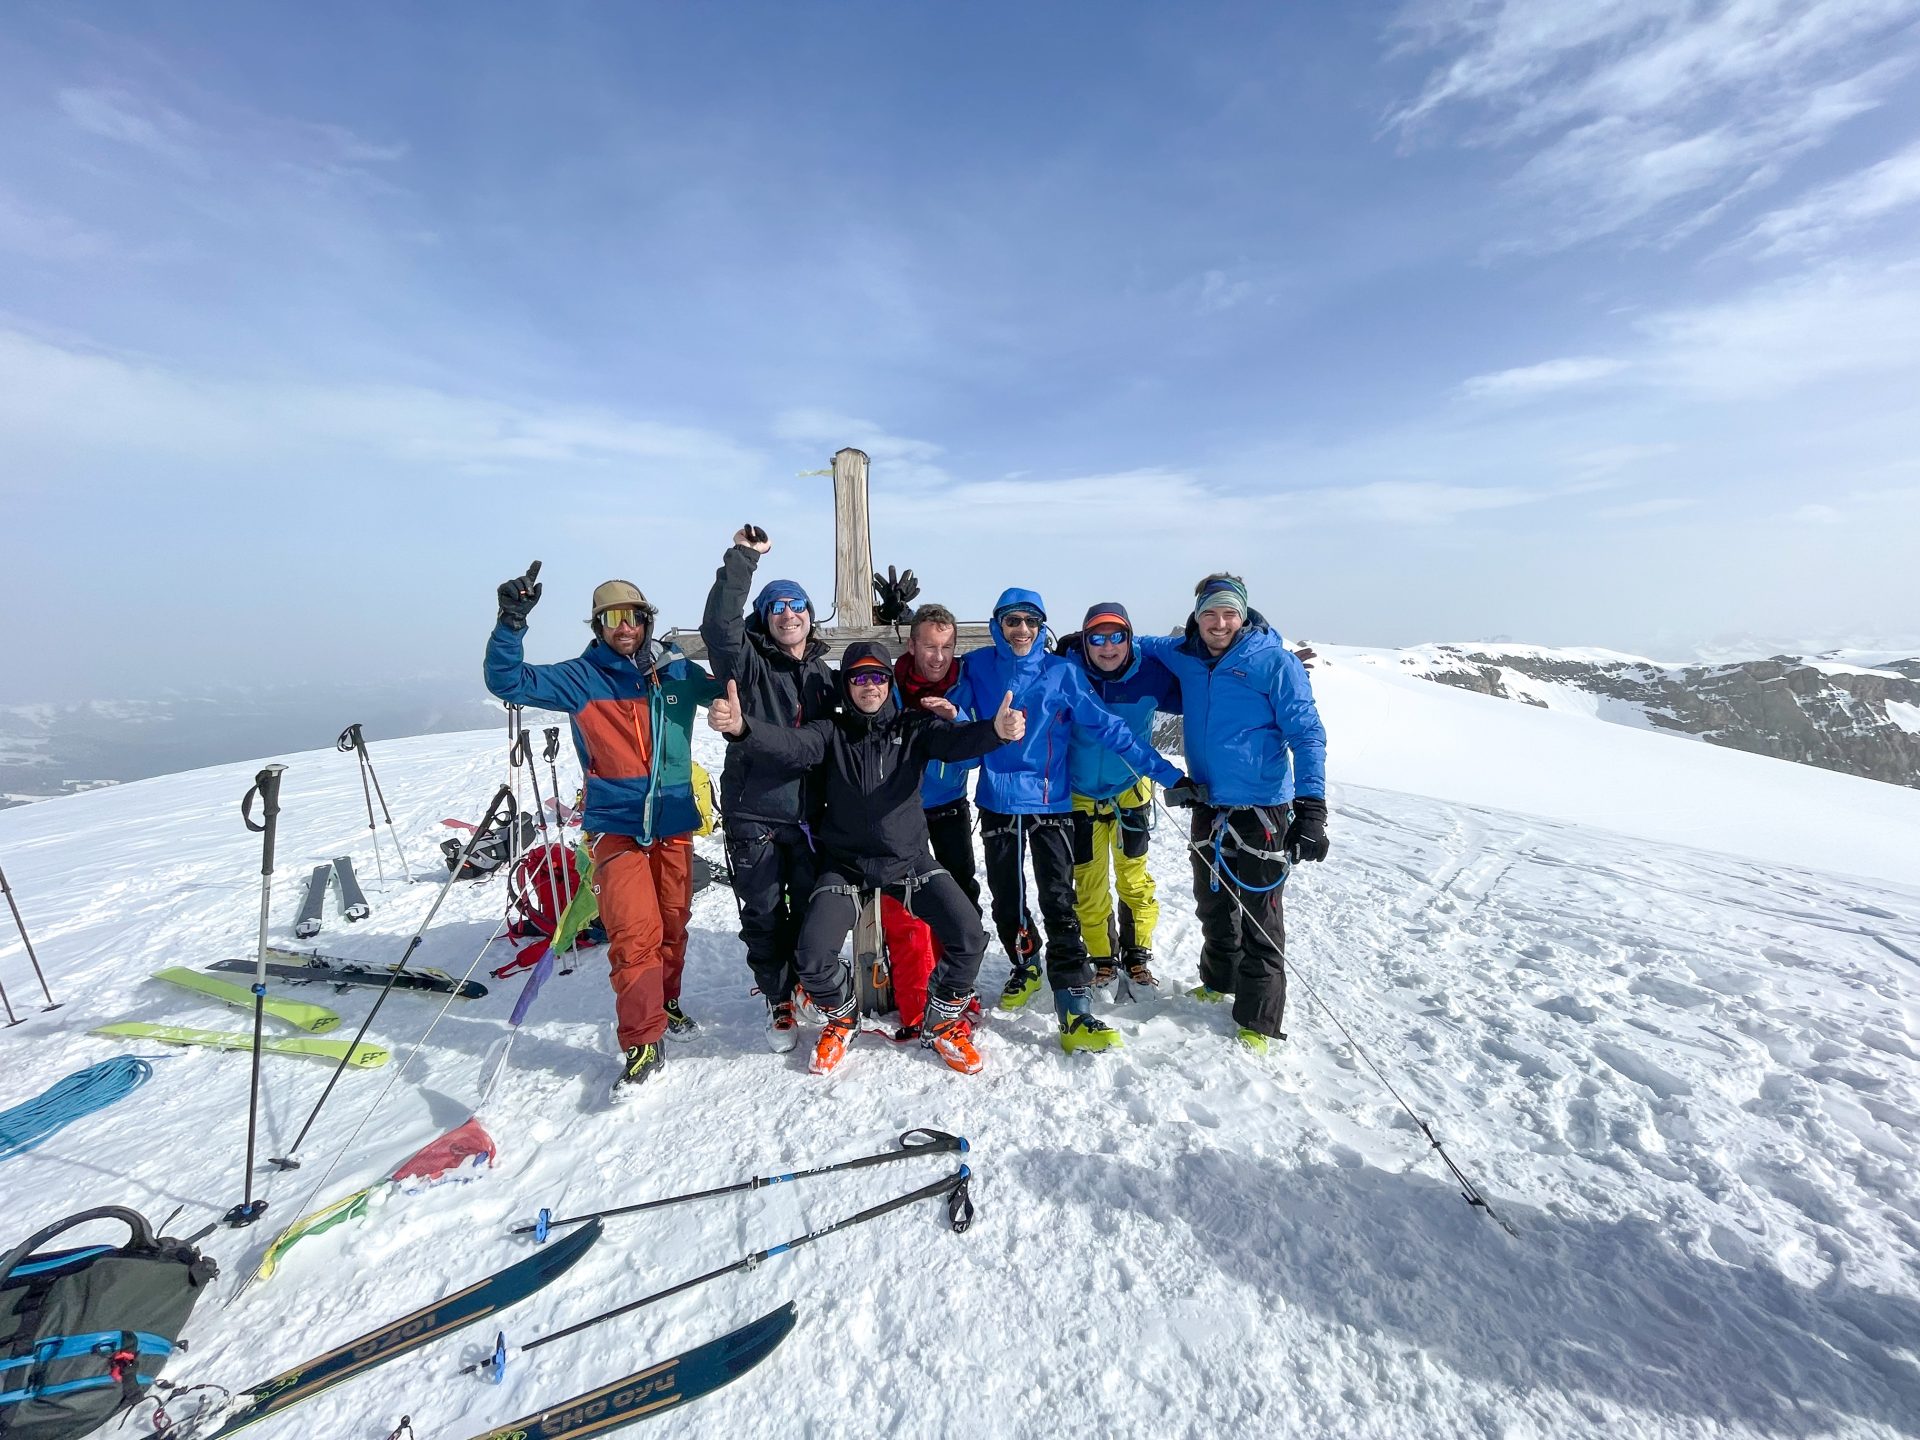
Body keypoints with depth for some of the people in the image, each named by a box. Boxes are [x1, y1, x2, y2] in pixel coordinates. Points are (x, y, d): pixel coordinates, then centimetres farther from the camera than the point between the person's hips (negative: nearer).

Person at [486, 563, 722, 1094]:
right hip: (616, 826, -3)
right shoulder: (581, 677, -1)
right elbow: (507, 681, -7)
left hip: (675, 822, 3)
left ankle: (665, 1002, 39)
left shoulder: (680, 672, 4)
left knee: (672, 924, 15)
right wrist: (511, 622, -20)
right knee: (634, 933, -9)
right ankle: (643, 1043, 6)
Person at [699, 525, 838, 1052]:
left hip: (810, 814, 3)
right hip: (754, 814, -3)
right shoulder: (749, 667, -1)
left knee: (812, 910, 12)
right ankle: (778, 999, 28)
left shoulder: (825, 674, 12)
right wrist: (742, 557, -20)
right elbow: (719, 625, -21)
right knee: (763, 914, 7)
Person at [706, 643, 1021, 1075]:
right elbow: (788, 745, -22)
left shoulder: (913, 727, -2)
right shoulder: (831, 732, -2)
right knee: (812, 956, -13)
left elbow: (956, 740, -21)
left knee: (968, 935, -13)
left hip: (909, 858, 1)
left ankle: (941, 1024, 16)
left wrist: (996, 731, -45)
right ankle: (842, 1018, 23)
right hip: (846, 864, 0)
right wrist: (740, 728, -44)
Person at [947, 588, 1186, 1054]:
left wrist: (1166, 773, -9)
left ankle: (1076, 1011, 1)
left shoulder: (1063, 672, -3)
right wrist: (948, 713, -19)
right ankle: (1025, 970, 39)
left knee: (1059, 904, -5)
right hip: (997, 802, 2)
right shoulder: (976, 667, 1)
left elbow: (1107, 728, -5)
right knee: (1006, 900, 14)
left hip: (1050, 802, -2)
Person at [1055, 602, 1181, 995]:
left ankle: (1137, 953, 31)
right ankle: (1101, 957, 29)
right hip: (1080, 795, 0)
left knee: (1134, 876, 10)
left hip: (1131, 791, 1)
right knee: (1088, 881, 9)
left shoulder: (1151, 675, -14)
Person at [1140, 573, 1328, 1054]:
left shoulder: (1274, 661, -12)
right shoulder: (1185, 655, 3)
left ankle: (1259, 1020, 18)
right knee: (1213, 904, 21)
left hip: (1261, 810, -5)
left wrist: (1311, 809, -21)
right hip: (1207, 806, 6)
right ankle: (1219, 980, 43)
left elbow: (1307, 735, -13)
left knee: (1259, 918, 2)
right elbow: (1141, 644, 22)